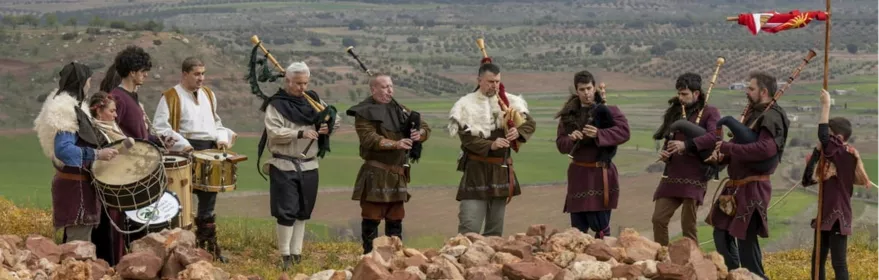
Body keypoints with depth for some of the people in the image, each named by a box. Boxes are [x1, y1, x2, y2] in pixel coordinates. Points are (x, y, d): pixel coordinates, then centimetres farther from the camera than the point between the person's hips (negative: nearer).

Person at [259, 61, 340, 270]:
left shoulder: (313, 100, 9)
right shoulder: (276, 105, -8)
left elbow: (334, 117, 15)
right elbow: (274, 133, -20)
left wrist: (329, 126, -7)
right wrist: (300, 133, -27)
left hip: (309, 166, 6)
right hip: (284, 166, -6)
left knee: (302, 212, 9)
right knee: (286, 212, -7)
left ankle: (296, 253, 16)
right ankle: (285, 256, -1)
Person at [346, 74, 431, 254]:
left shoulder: (400, 110, 15)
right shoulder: (365, 112, -5)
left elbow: (425, 127, 13)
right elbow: (369, 138, -18)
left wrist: (419, 134, -12)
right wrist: (396, 144, -27)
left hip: (398, 173, 6)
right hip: (375, 174, -6)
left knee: (395, 218, 13)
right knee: (372, 217, -3)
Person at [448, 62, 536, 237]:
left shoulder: (510, 101, 8)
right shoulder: (467, 105, -6)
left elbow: (530, 123, 6)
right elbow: (467, 138, -14)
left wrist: (518, 132, -16)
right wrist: (491, 145, -28)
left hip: (501, 170, 5)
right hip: (476, 171, -5)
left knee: (496, 227, 13)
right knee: (470, 226, -11)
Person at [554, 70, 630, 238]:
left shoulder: (608, 110, 0)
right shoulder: (569, 114, 11)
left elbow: (624, 132, -15)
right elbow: (560, 144, 9)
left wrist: (598, 134, -28)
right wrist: (571, 139, -14)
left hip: (601, 174, -3)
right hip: (578, 174, 3)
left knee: (599, 225, -7)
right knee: (578, 228, 5)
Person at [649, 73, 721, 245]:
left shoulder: (710, 112, -3)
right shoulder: (675, 112, 18)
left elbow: (715, 137, -21)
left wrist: (686, 145, -29)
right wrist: (665, 153, 6)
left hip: (694, 177, -6)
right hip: (672, 174, 6)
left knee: (688, 225, -4)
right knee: (658, 219, 0)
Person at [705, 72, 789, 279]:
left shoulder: (771, 118, -16)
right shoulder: (754, 114, 15)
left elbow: (765, 149, -32)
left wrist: (727, 147, -25)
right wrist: (722, 157, 0)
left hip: (753, 188, -10)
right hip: (737, 186, 10)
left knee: (745, 239, -4)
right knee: (722, 233, 15)